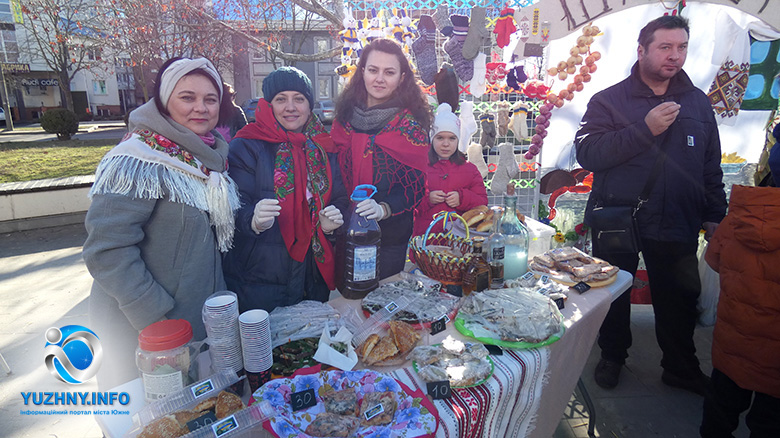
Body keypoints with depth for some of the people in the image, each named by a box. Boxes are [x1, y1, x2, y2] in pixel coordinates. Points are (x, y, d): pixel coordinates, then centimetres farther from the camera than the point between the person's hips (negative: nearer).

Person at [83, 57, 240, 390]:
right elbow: (108, 252, -23)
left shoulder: (210, 157, 6)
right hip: (141, 335, -7)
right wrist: (156, 318, -22)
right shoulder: (136, 162, -19)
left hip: (202, 321, 7)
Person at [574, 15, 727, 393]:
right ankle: (612, 357, 35)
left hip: (677, 223, 3)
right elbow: (586, 153, -17)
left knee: (680, 300, 12)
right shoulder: (609, 100, -2)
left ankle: (681, 368, 34)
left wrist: (714, 215, 11)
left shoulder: (697, 102, 11)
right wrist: (644, 129, -22)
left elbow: (711, 165, 15)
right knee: (613, 294, 12)